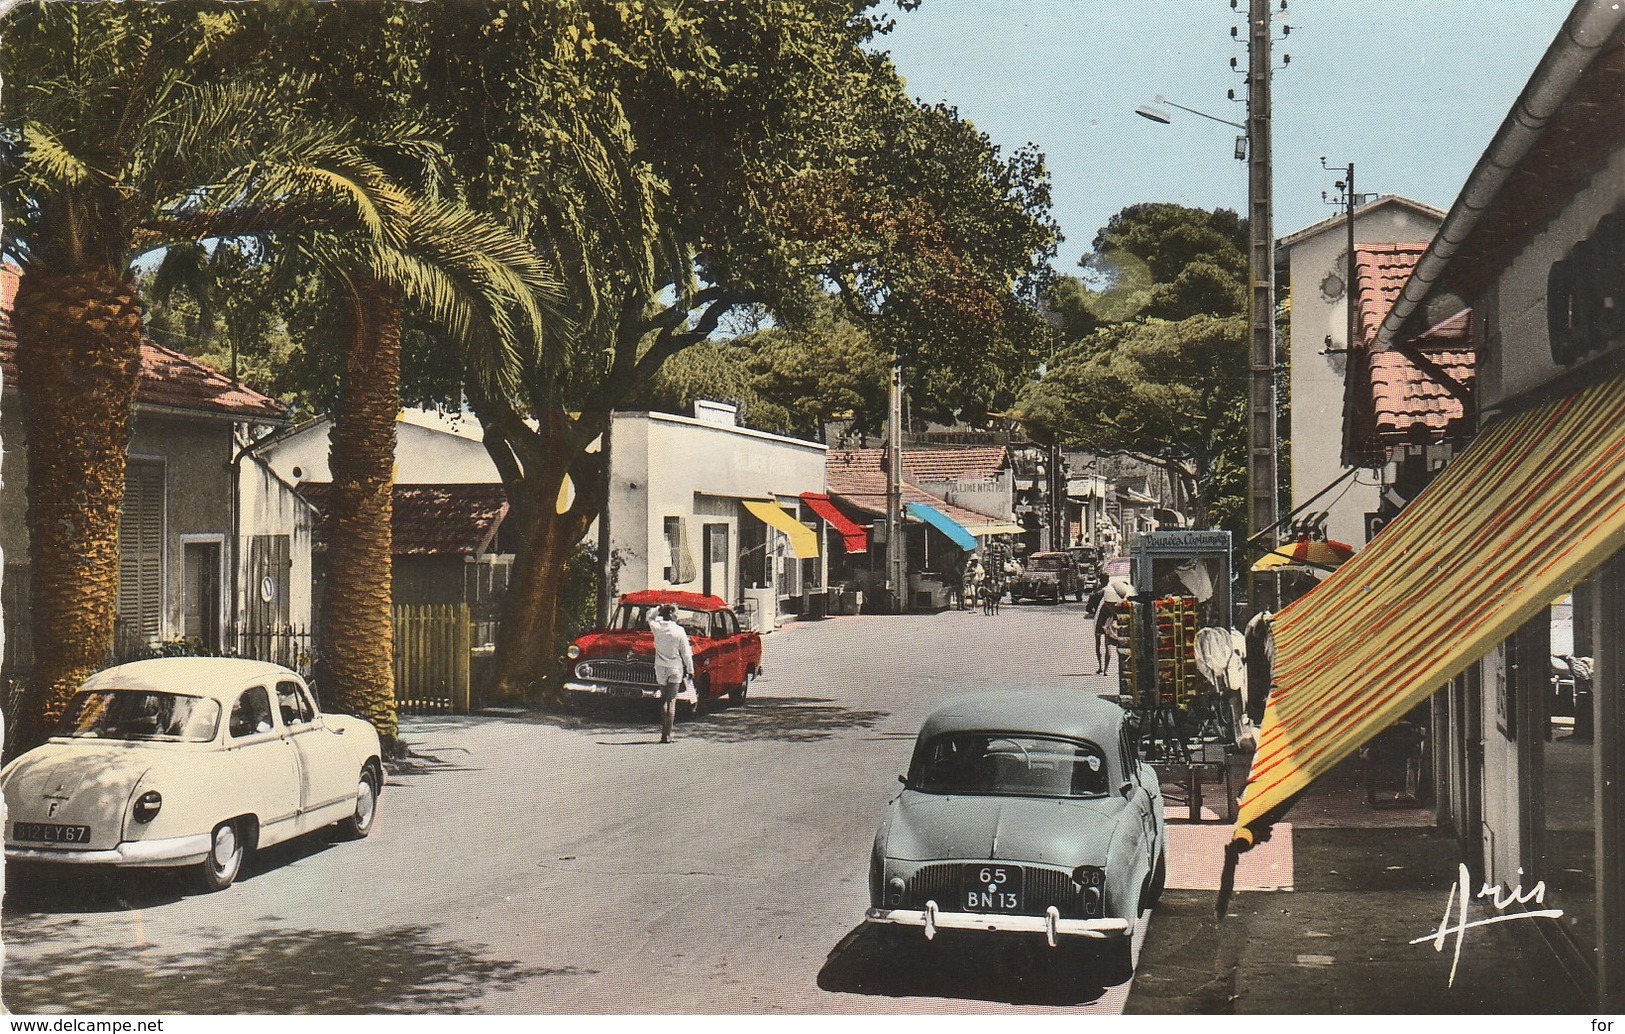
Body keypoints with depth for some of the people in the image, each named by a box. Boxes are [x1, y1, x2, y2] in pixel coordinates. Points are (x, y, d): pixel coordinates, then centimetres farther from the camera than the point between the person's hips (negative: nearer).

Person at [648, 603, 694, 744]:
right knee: (672, 701, 0)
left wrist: (659, 610, 15)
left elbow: (651, 619, 22)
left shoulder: (657, 628, -4)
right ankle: (667, 734, -5)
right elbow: (686, 652, -7)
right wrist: (690, 669, 0)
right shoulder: (679, 631, -12)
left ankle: (663, 731, 14)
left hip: (660, 668, 3)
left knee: (663, 699, 18)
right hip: (675, 668, -3)